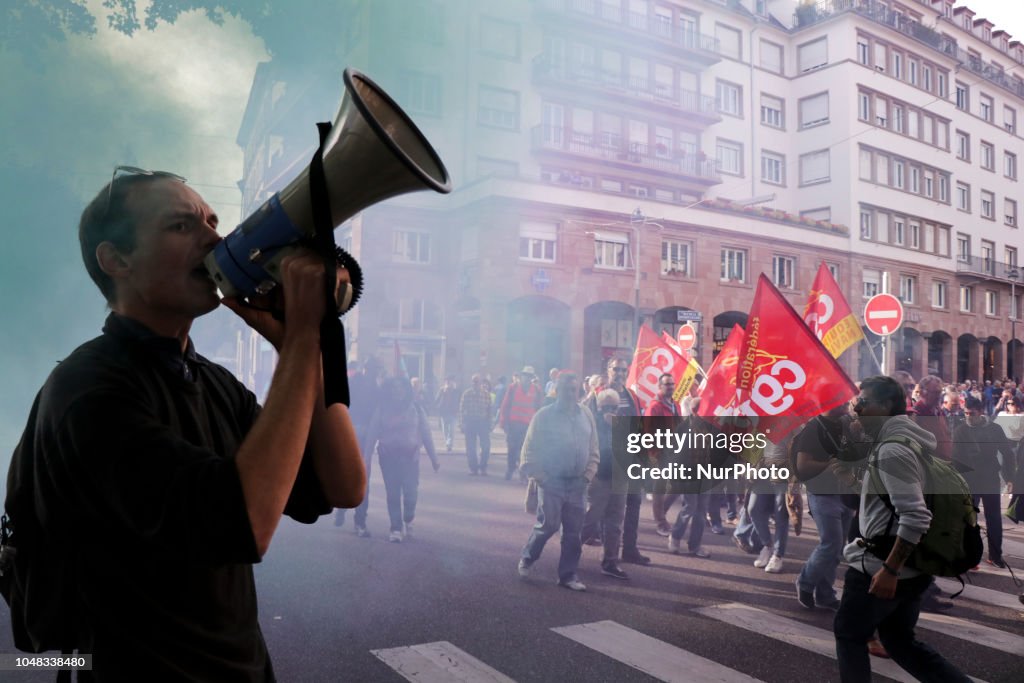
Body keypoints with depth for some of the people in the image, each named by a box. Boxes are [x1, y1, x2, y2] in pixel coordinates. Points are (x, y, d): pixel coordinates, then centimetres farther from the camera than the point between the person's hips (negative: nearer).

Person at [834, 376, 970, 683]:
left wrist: (890, 569, -24)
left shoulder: (892, 449, -21)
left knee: (849, 634, 10)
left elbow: (916, 516, -28)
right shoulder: (908, 439, 10)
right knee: (899, 639, 21)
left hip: (879, 566, -9)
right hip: (912, 567, 9)